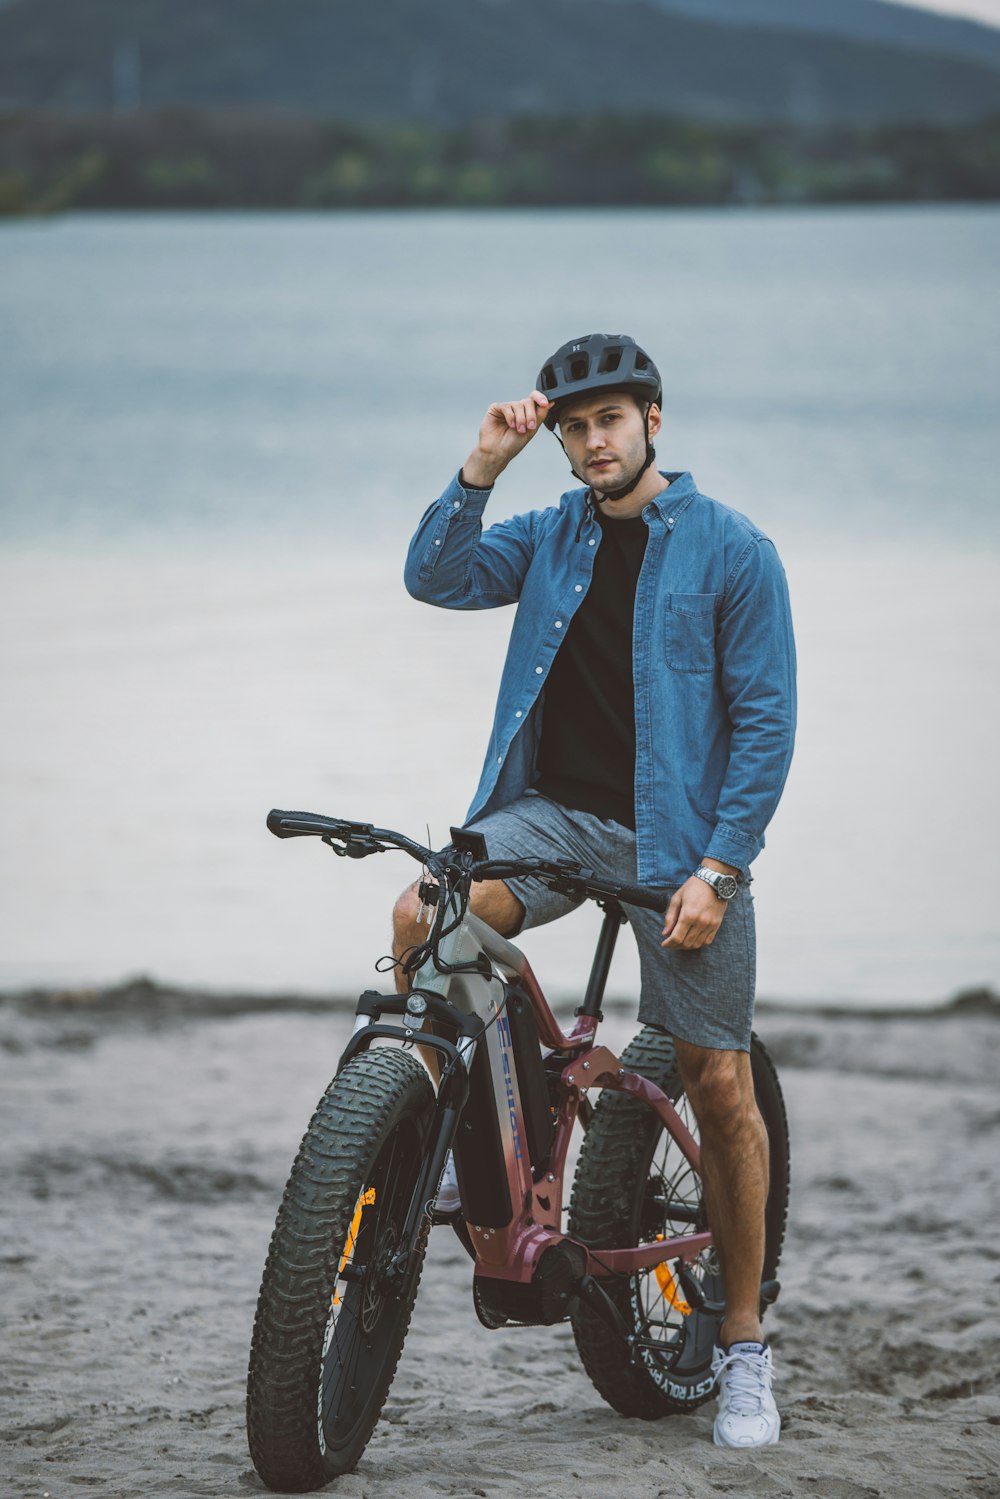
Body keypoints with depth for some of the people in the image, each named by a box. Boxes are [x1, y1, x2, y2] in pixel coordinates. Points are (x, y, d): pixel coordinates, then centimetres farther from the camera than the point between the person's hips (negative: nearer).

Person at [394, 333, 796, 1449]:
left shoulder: (732, 552, -3)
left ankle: (743, 1347, 10)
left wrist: (717, 868, -13)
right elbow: (436, 578, -3)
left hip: (682, 838, -3)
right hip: (553, 813, 3)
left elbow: (765, 721, -5)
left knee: (719, 1083, -3)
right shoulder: (551, 540, 10)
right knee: (421, 918, -25)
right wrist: (483, 467, -14)